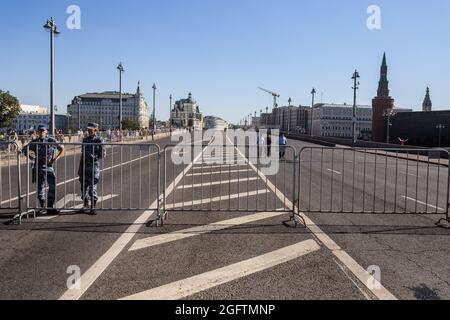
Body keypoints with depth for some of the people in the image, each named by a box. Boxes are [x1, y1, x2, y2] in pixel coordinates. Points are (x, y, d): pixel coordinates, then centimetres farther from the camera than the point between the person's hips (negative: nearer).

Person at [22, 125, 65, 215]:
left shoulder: (51, 140, 0)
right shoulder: (34, 142, 5)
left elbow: (62, 149, 4)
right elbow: (25, 149, 15)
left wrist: (56, 158, -10)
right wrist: (31, 157, -1)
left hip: (49, 166, -1)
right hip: (38, 167, 2)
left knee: (53, 186, -10)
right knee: (40, 187, 9)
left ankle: (50, 207, -4)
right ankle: (42, 206, 23)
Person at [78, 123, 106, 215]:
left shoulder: (100, 140, -4)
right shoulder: (85, 140, 12)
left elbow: (102, 155, -5)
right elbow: (83, 154, 16)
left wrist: (95, 157, -22)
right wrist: (80, 168, 14)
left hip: (94, 166, -5)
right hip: (84, 166, 5)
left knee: (92, 188, -6)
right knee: (84, 186, 9)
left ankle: (93, 207, 2)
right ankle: (85, 205, 25)